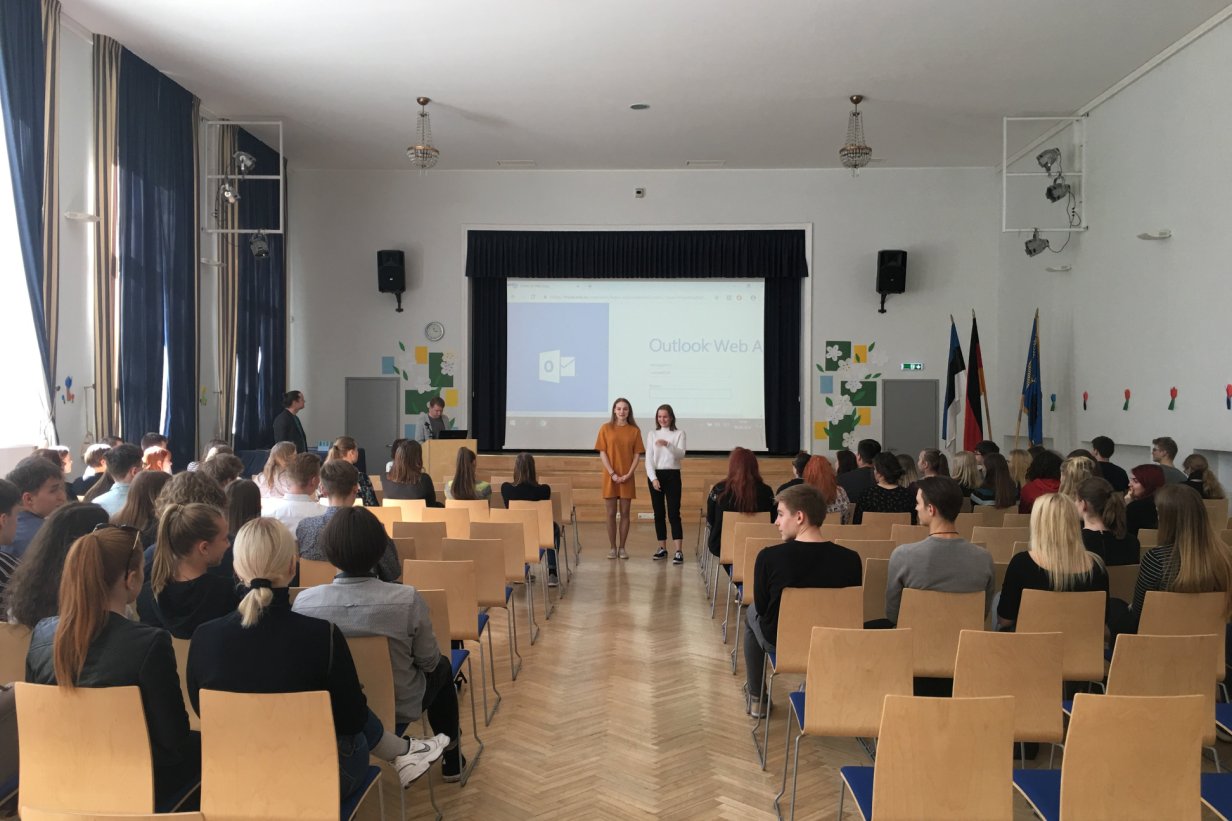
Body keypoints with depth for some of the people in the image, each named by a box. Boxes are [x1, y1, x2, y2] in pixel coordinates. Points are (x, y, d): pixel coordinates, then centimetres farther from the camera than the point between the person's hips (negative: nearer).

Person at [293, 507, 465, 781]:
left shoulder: (303, 601, -21)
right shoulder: (407, 599, -28)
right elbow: (428, 661, -13)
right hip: (399, 707, -3)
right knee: (442, 667, 30)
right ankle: (451, 757, 40)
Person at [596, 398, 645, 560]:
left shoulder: (634, 430, 3)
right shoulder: (606, 428, 0)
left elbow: (637, 455, 1)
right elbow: (602, 453, -2)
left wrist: (628, 474, -10)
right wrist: (613, 474, -11)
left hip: (627, 478, 1)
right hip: (610, 477, -1)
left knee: (625, 513, 5)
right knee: (611, 513, 3)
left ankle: (622, 547, 13)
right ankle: (612, 547, 11)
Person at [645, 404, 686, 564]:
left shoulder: (679, 433, 0)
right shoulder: (652, 434, 6)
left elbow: (681, 455, -13)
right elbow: (648, 458, 0)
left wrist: (667, 444, -29)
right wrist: (653, 478, -12)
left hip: (672, 475, -3)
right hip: (655, 475, 3)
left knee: (673, 513, -9)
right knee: (658, 513, 7)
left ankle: (679, 551, -13)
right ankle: (662, 548, 17)